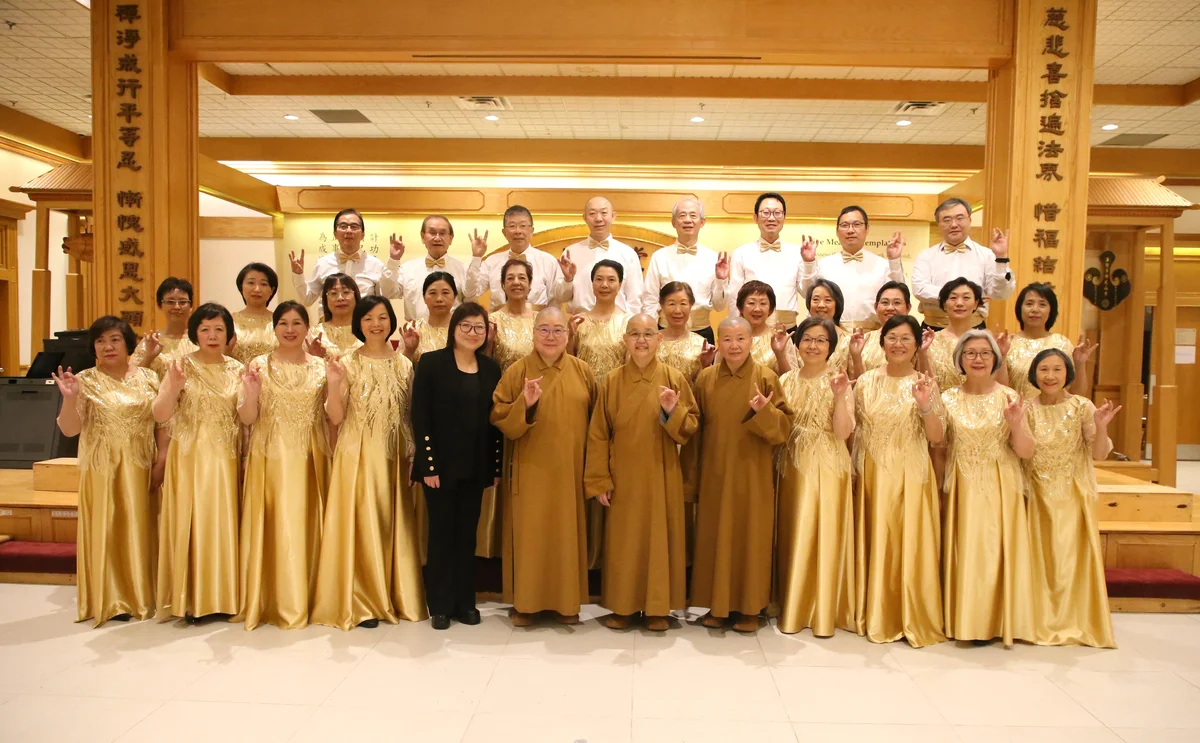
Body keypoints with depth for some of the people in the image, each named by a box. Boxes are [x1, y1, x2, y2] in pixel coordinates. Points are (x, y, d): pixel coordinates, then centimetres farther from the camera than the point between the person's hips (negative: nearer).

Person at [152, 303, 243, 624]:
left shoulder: (237, 369, 7)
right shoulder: (182, 366, 0)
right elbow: (160, 415, -8)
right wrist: (174, 387, -25)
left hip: (225, 460, 2)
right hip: (189, 457, -2)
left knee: (223, 523, 4)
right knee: (190, 523, -2)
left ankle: (221, 596, 15)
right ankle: (190, 599, 9)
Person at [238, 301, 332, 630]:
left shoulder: (321, 367, 6)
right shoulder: (259, 365, 2)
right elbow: (247, 418, -4)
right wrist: (251, 391, -19)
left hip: (309, 459, 1)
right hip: (270, 458, -1)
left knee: (306, 526, 4)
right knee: (272, 527, -1)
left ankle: (305, 600, 16)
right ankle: (273, 602, 12)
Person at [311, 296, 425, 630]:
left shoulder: (404, 364, 7)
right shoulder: (349, 364, -2)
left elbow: (411, 415, 9)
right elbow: (336, 418, -6)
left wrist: (413, 456, 2)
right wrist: (334, 383, -21)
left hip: (394, 456, 3)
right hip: (357, 456, -3)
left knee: (394, 524, 8)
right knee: (360, 524, 0)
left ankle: (395, 595, 21)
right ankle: (360, 602, 11)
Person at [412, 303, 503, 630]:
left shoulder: (491, 368, 7)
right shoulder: (431, 362, -4)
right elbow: (420, 416, -9)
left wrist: (497, 466, 3)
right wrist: (428, 464, -14)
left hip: (476, 467, 3)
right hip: (441, 465, -3)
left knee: (467, 534, 11)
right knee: (442, 533, 6)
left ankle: (465, 602, 22)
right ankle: (441, 605, 17)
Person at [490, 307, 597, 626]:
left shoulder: (582, 371, 4)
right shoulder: (517, 371, -2)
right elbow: (498, 418, -5)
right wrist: (524, 404, -23)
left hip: (570, 470, 2)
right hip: (531, 470, -1)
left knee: (567, 533, 8)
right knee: (529, 533, 4)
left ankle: (567, 601, 20)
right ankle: (525, 601, 16)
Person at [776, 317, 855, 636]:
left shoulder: (838, 382, -2)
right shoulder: (786, 381, 8)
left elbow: (842, 433, -12)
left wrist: (840, 396, -22)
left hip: (827, 469, -3)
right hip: (793, 468, 3)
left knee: (825, 536, 0)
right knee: (792, 537, 7)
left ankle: (825, 611, 12)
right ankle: (793, 609, 19)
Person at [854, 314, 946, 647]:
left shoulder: (925, 384, -1)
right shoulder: (866, 381, 5)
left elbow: (936, 437, -8)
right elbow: (850, 429, 9)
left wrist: (925, 405, -20)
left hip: (911, 476, -2)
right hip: (872, 474, 2)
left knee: (911, 544, -1)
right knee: (874, 542, 7)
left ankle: (913, 618, 12)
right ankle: (876, 615, 19)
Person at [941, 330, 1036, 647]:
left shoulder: (1009, 398, 0)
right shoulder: (948, 399, 3)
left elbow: (1025, 452, -2)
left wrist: (1016, 424, -20)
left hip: (1001, 489, 0)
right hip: (963, 489, 1)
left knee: (998, 551, 1)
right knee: (964, 552, 2)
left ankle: (1000, 621, 16)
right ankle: (966, 622, 14)